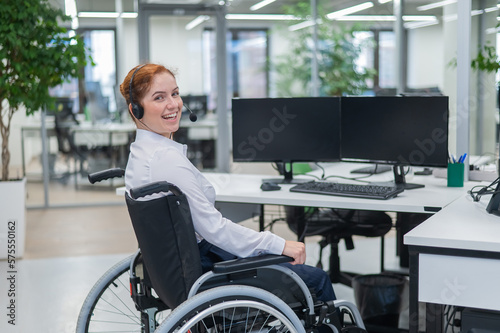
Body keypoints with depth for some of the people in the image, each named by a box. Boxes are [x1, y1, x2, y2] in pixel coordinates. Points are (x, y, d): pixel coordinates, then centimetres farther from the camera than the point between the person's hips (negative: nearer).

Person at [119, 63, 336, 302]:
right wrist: (280, 245, -15)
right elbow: (213, 227, -23)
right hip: (201, 272, -10)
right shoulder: (166, 158, -25)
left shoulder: (139, 151, 6)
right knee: (317, 279, 4)